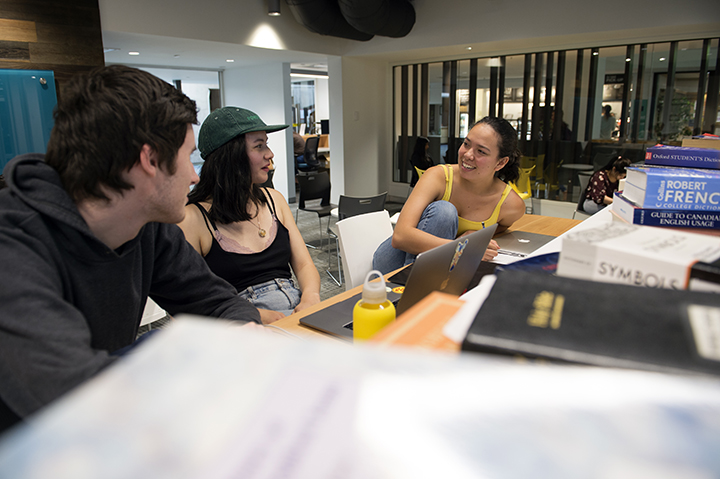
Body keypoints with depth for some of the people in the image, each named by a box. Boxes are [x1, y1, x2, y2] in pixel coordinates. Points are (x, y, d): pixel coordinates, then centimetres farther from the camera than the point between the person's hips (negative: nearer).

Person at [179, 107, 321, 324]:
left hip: (299, 308, 6)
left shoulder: (273, 199, 14)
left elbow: (304, 265, 13)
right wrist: (263, 317, -19)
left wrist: (310, 296, -11)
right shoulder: (194, 218, -6)